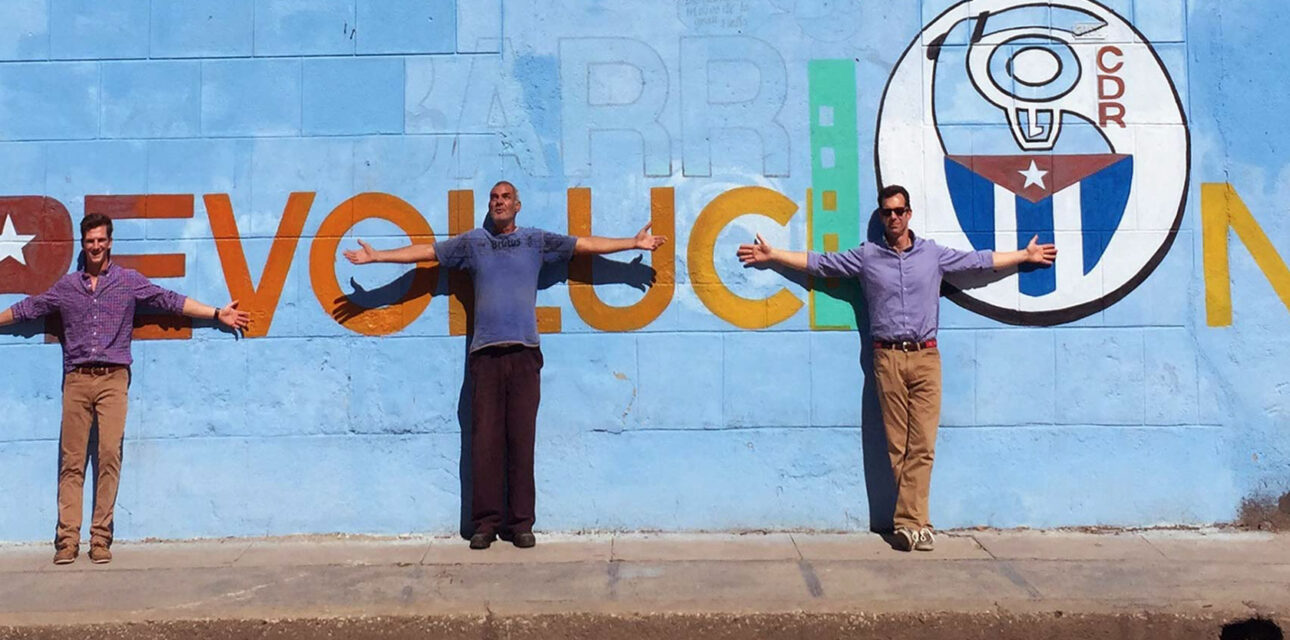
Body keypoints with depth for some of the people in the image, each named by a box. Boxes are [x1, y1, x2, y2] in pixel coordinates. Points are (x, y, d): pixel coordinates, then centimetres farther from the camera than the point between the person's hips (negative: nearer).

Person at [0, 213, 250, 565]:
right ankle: (67, 539, 0)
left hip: (113, 378, -2)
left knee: (110, 456, -11)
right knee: (71, 461, -1)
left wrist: (217, 314, 4)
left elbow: (171, 301, 8)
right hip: (76, 380, 2)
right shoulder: (66, 285, 17)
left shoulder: (130, 281, 10)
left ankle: (101, 538, -6)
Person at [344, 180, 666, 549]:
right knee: (485, 440, -2)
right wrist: (376, 256, 15)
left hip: (524, 352, 0)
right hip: (485, 353, 1)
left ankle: (521, 523, 4)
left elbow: (586, 245, 13)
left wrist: (634, 243, 11)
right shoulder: (472, 242, 15)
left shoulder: (536, 240, 14)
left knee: (521, 439, -2)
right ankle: (486, 523, 4)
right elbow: (425, 251, 17)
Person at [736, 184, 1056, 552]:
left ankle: (907, 522, -7)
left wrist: (1026, 255, 23)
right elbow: (818, 263, 13)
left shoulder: (934, 255, 11)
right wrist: (772, 255, 11)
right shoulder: (865, 256, 9)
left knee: (922, 446, -8)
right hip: (888, 359, 0)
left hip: (926, 357, 0)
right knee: (897, 447, -1)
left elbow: (981, 260, 21)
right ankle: (916, 523, 5)